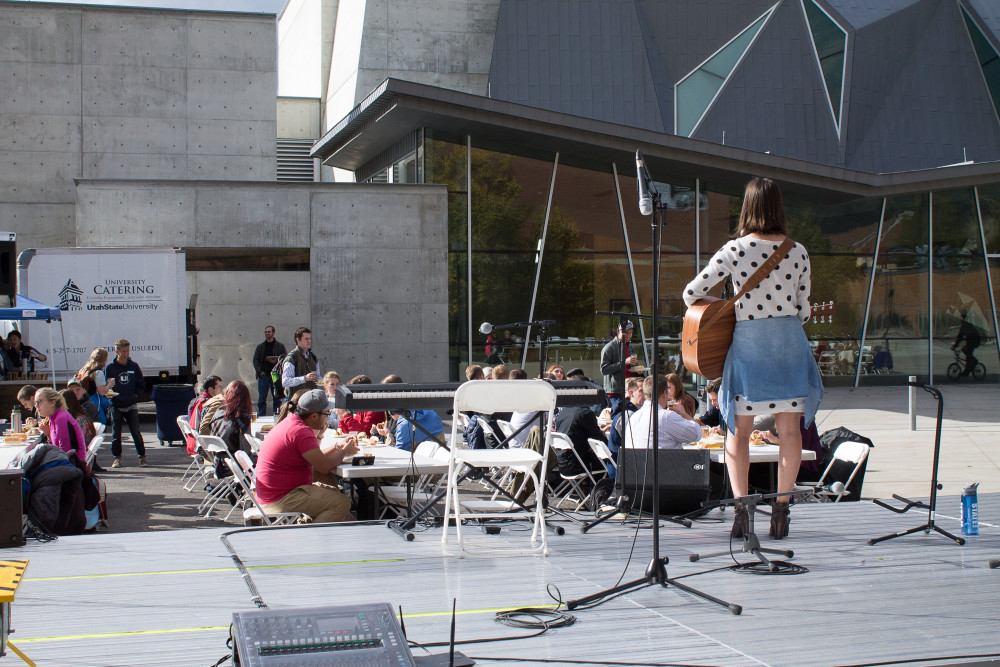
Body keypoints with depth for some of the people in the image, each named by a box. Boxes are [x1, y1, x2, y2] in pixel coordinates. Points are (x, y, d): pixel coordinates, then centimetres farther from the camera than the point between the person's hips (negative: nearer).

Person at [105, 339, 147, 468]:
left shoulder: (134, 366, 6)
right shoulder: (110, 368, 0)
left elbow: (141, 385, 13)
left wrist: (135, 397, -1)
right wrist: (113, 397, -11)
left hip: (131, 406, 1)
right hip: (116, 406, -1)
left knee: (136, 432, -4)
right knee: (116, 434, 4)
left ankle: (142, 457, 5)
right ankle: (117, 458, 16)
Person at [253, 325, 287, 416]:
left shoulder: (280, 346, 6)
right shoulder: (260, 346, 12)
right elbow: (255, 360, 9)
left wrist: (276, 361, -14)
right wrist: (260, 372, -4)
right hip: (263, 375, 1)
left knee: (277, 398, 2)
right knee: (261, 399, -1)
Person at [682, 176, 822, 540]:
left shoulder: (735, 250, -6)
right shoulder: (798, 252, 0)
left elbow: (691, 293, -6)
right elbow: (803, 311, 5)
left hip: (748, 341, -1)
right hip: (790, 343, 1)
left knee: (739, 430, 8)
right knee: (789, 429, 7)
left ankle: (740, 506, -1)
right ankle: (781, 509, 7)